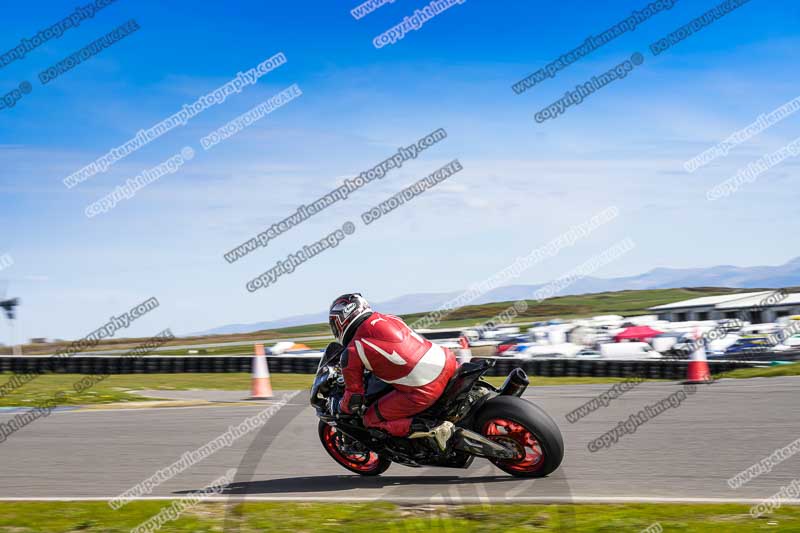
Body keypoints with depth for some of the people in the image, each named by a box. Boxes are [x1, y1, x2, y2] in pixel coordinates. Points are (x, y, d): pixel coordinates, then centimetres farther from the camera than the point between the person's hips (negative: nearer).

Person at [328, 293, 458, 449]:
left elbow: (353, 400, 3)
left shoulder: (352, 353, -1)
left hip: (425, 391, -7)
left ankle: (432, 431, -8)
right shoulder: (390, 319, 17)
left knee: (372, 420, 8)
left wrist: (340, 408, 26)